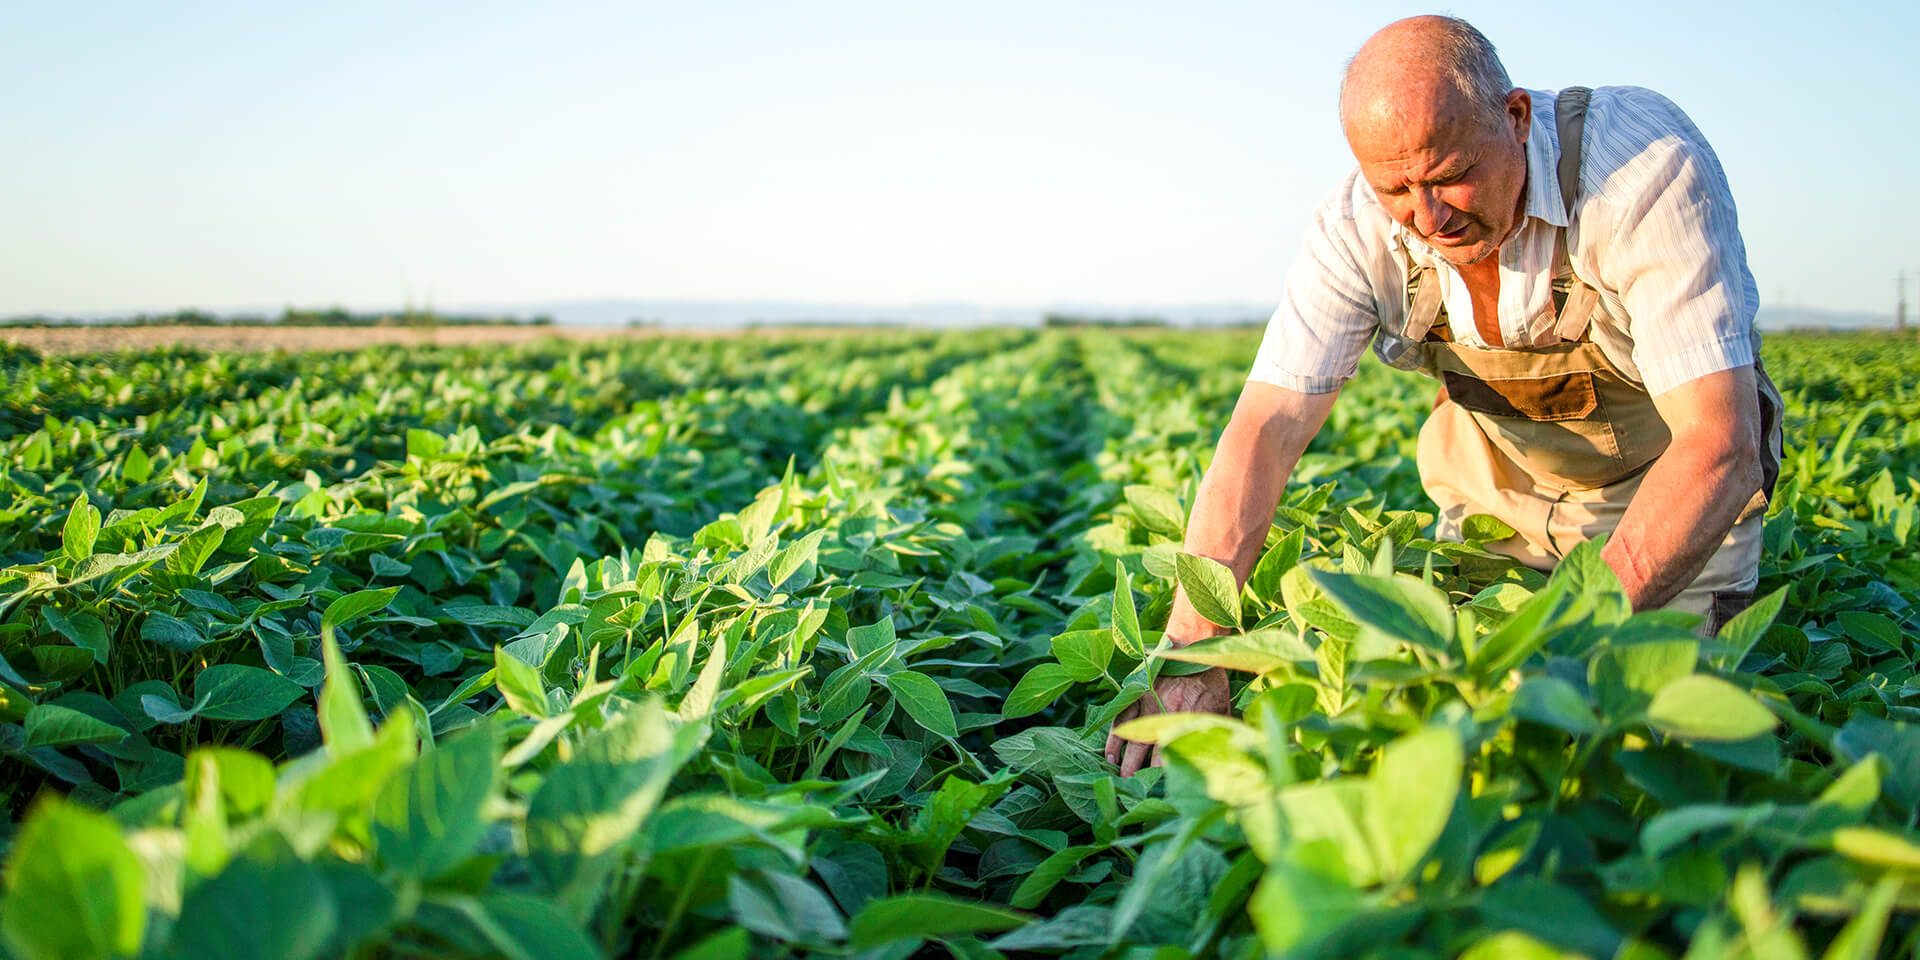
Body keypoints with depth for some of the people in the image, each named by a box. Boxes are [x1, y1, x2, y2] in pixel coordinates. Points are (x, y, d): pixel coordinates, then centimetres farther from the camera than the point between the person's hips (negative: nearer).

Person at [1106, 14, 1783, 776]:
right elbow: (1263, 435, -31)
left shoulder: (1647, 163, -35)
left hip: (1671, 490, -2)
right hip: (1500, 492, 3)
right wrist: (1189, 653, -44)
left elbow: (1719, 446, -40)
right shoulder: (1358, 230, -24)